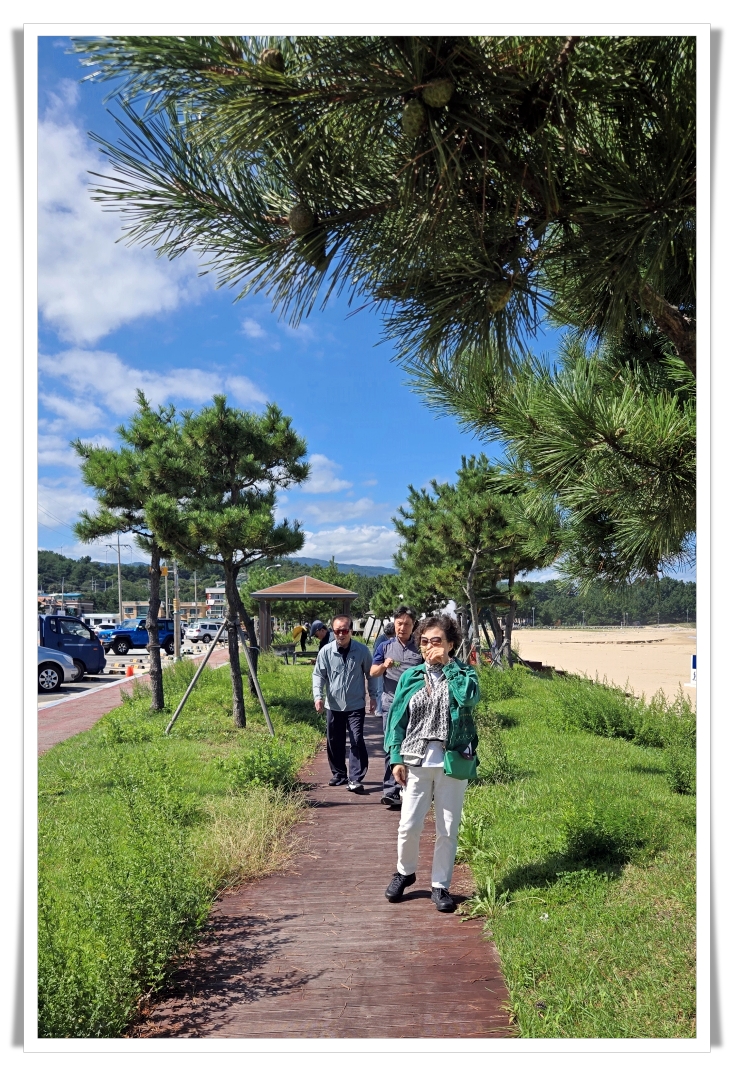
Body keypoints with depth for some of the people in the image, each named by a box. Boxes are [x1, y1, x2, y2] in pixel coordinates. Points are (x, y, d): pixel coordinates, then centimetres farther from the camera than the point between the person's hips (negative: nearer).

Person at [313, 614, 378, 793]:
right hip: (333, 706, 2)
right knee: (334, 743, 12)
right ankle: (339, 774, 29)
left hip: (356, 706, -2)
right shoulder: (325, 651, -6)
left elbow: (370, 674, 5)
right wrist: (318, 696, -12)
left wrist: (373, 696, 4)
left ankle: (355, 779, -5)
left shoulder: (362, 650, -7)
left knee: (357, 741, -9)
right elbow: (318, 675, 0)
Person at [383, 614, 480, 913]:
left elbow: (469, 697, -22)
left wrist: (447, 666, -14)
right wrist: (396, 757, -1)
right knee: (408, 826, 2)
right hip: (416, 761, 1)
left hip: (452, 762, -1)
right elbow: (397, 718, 6)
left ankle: (440, 885, 23)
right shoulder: (410, 677, 5)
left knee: (447, 830, 6)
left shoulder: (462, 674, 1)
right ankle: (405, 871, 28)